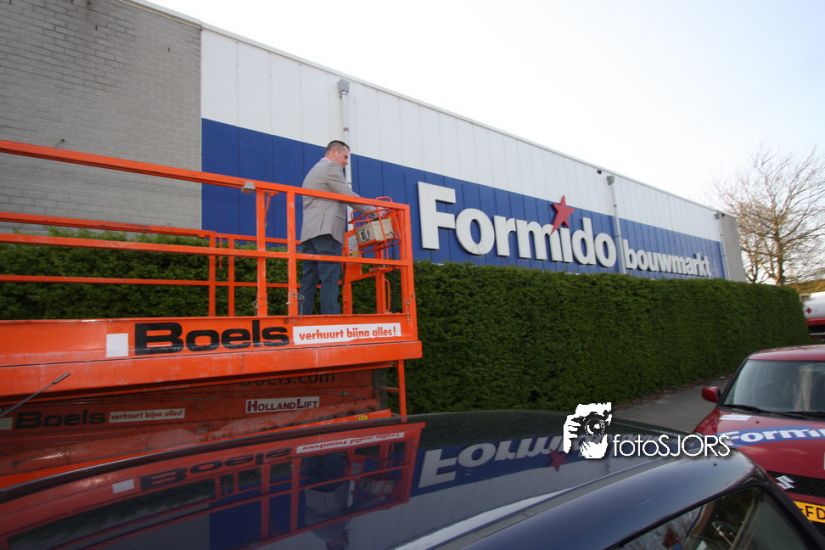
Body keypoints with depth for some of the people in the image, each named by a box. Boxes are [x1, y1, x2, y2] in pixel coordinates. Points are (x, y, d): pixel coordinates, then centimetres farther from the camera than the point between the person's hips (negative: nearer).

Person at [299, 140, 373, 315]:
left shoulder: (312, 172, 32)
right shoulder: (330, 167, 2)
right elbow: (348, 195, -4)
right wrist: (373, 210, 3)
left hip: (310, 232, 9)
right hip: (326, 231, -9)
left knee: (309, 281, 2)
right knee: (329, 280, -14)